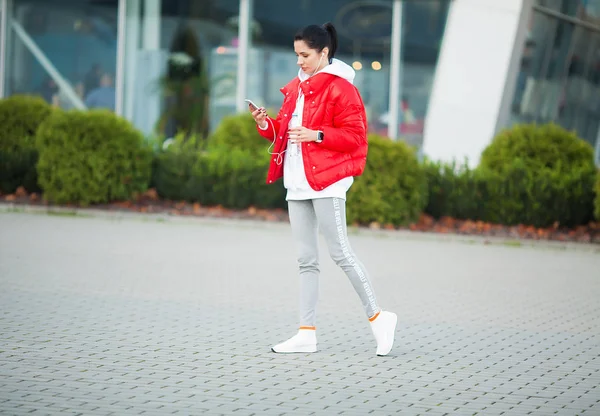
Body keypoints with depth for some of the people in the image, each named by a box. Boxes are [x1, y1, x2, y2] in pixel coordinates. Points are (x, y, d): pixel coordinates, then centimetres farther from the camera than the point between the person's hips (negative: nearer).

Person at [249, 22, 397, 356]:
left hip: (326, 181, -8)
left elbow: (355, 135, -12)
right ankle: (308, 333, 9)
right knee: (306, 259, 8)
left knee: (340, 252, -10)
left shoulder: (340, 88, -8)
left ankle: (378, 317, 0)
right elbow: (285, 129, 21)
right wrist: (266, 125, 2)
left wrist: (316, 135, -22)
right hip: (297, 183, 8)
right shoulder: (297, 88, 17)